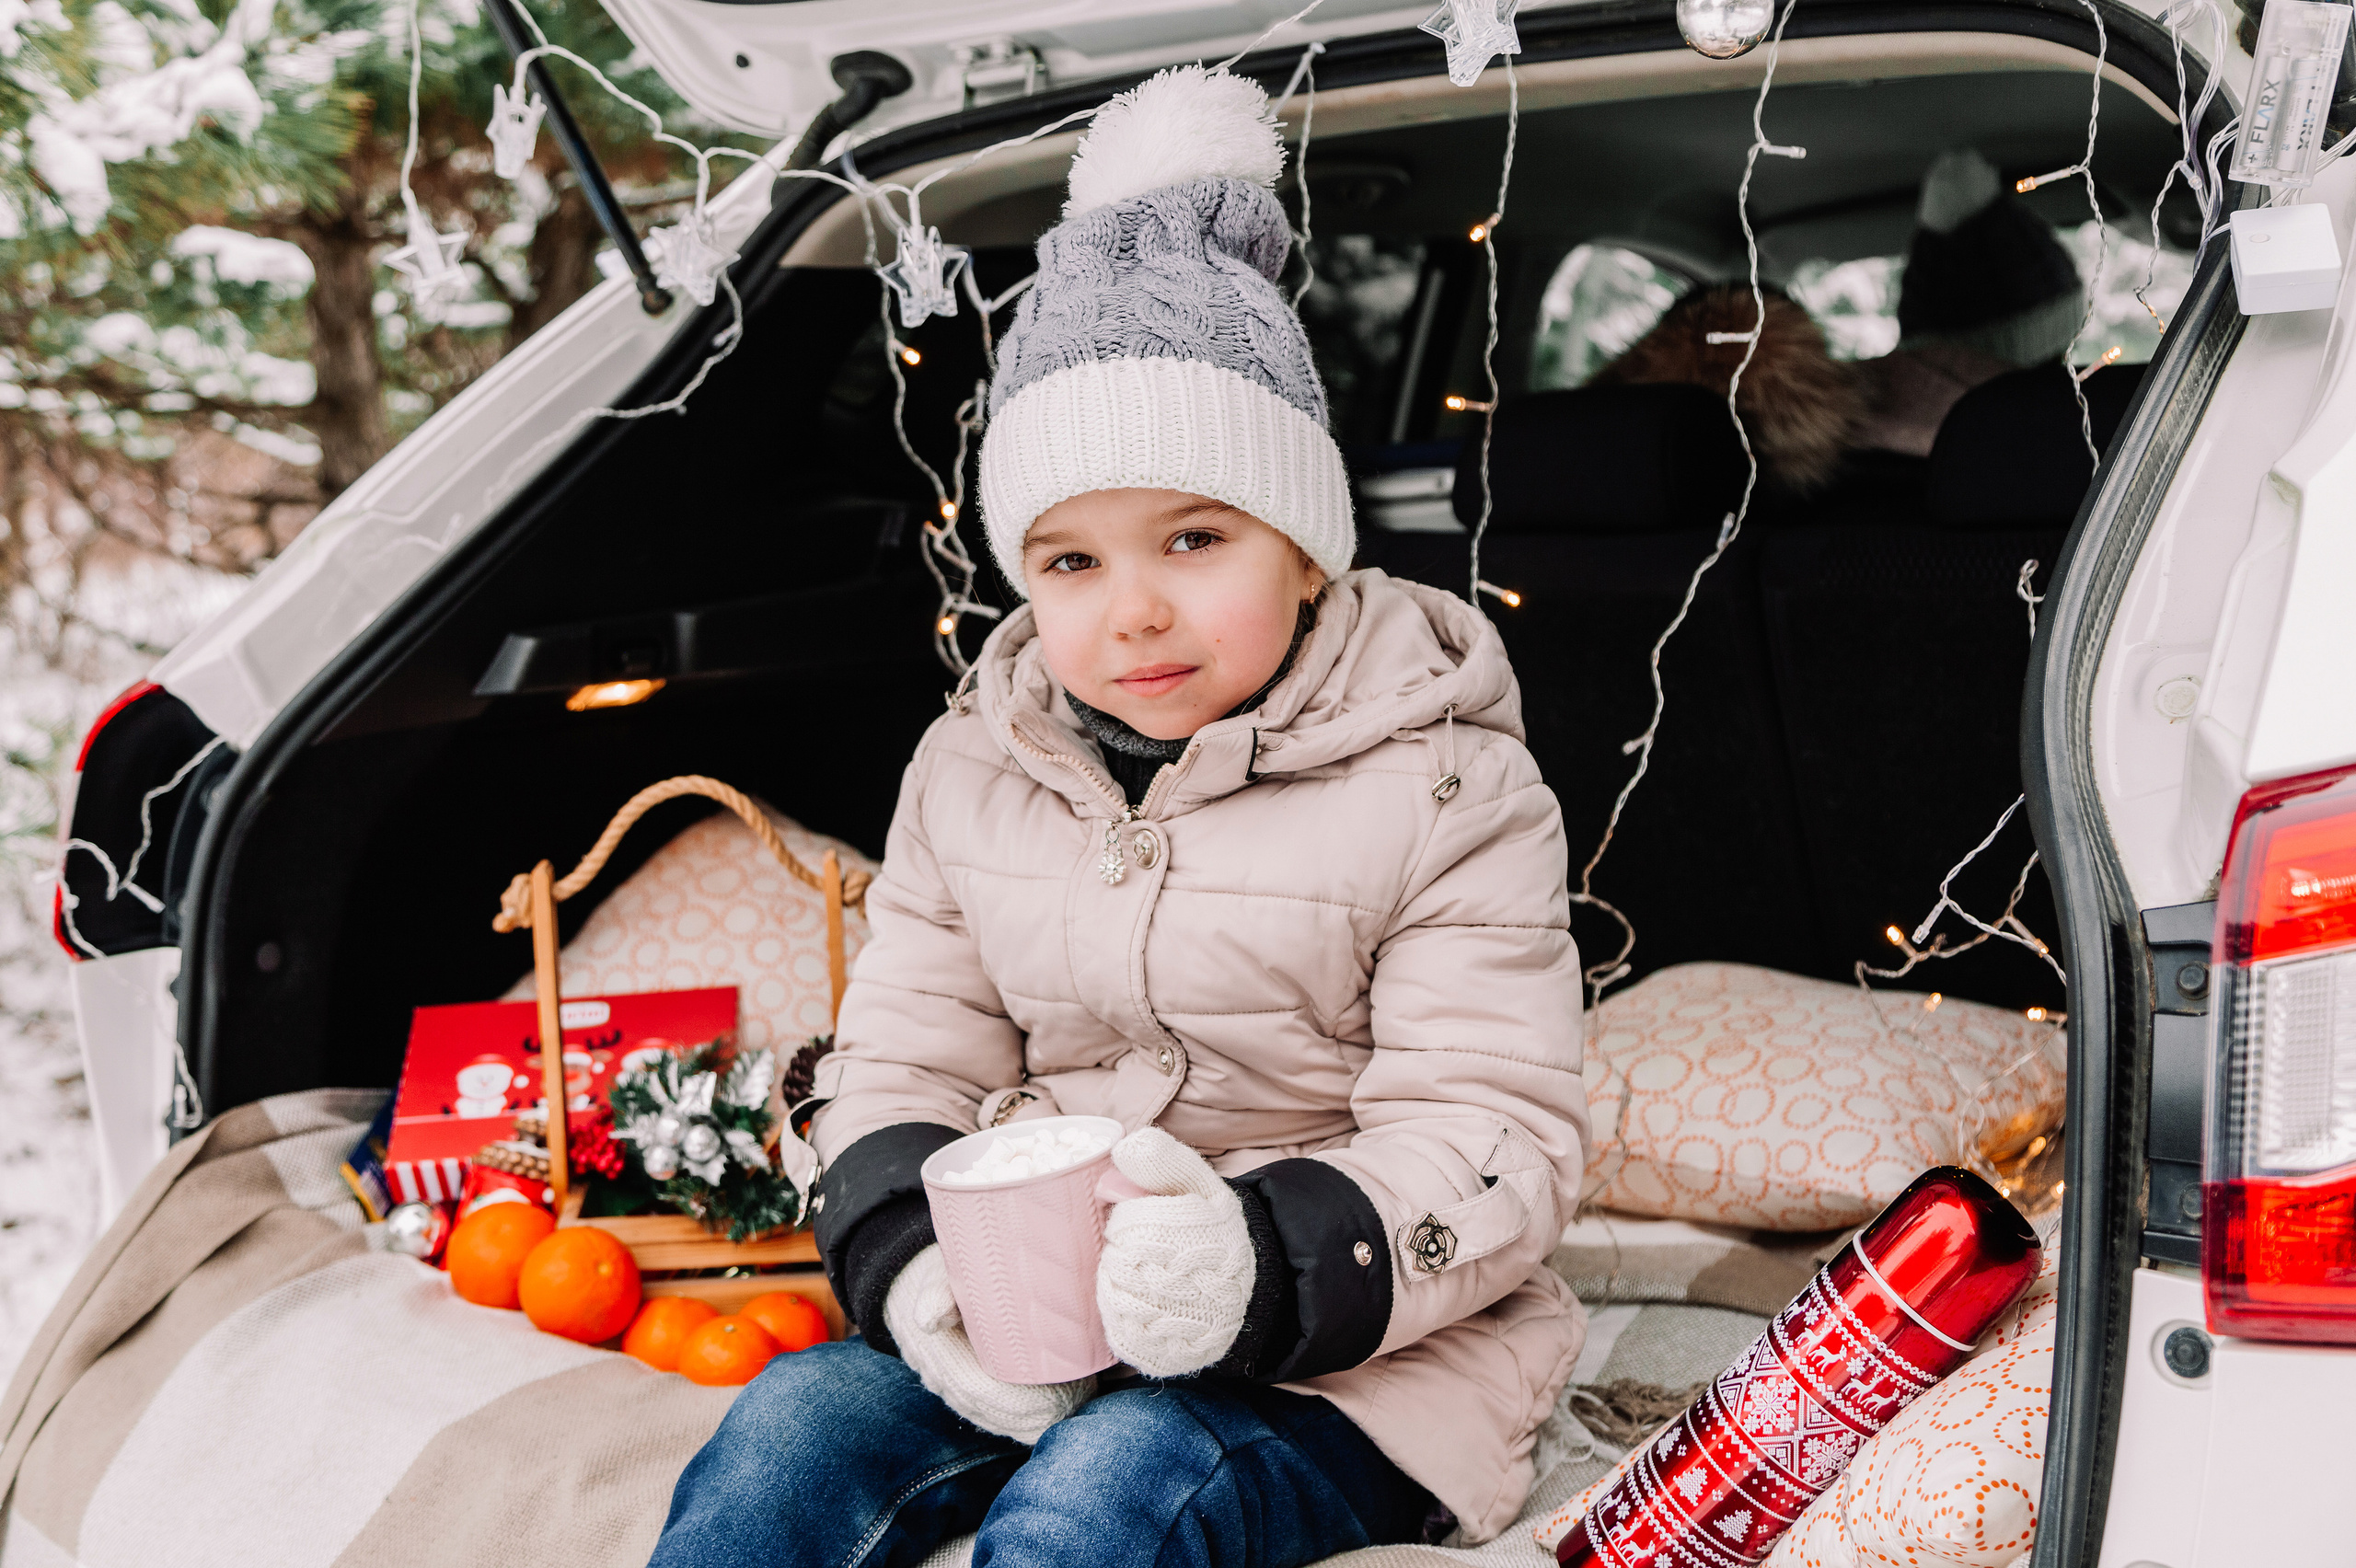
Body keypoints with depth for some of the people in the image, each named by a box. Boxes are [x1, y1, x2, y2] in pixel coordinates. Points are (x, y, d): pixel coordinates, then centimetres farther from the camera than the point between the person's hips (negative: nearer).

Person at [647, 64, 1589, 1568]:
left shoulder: (1442, 789, -8)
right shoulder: (973, 771, 7)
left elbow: (1493, 1139, -13)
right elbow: (902, 1060, 8)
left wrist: (1263, 1266, -32)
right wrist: (917, 1267, -16)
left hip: (1348, 1352, -4)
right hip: (1025, 1323, 5)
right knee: (796, 1430, -20)